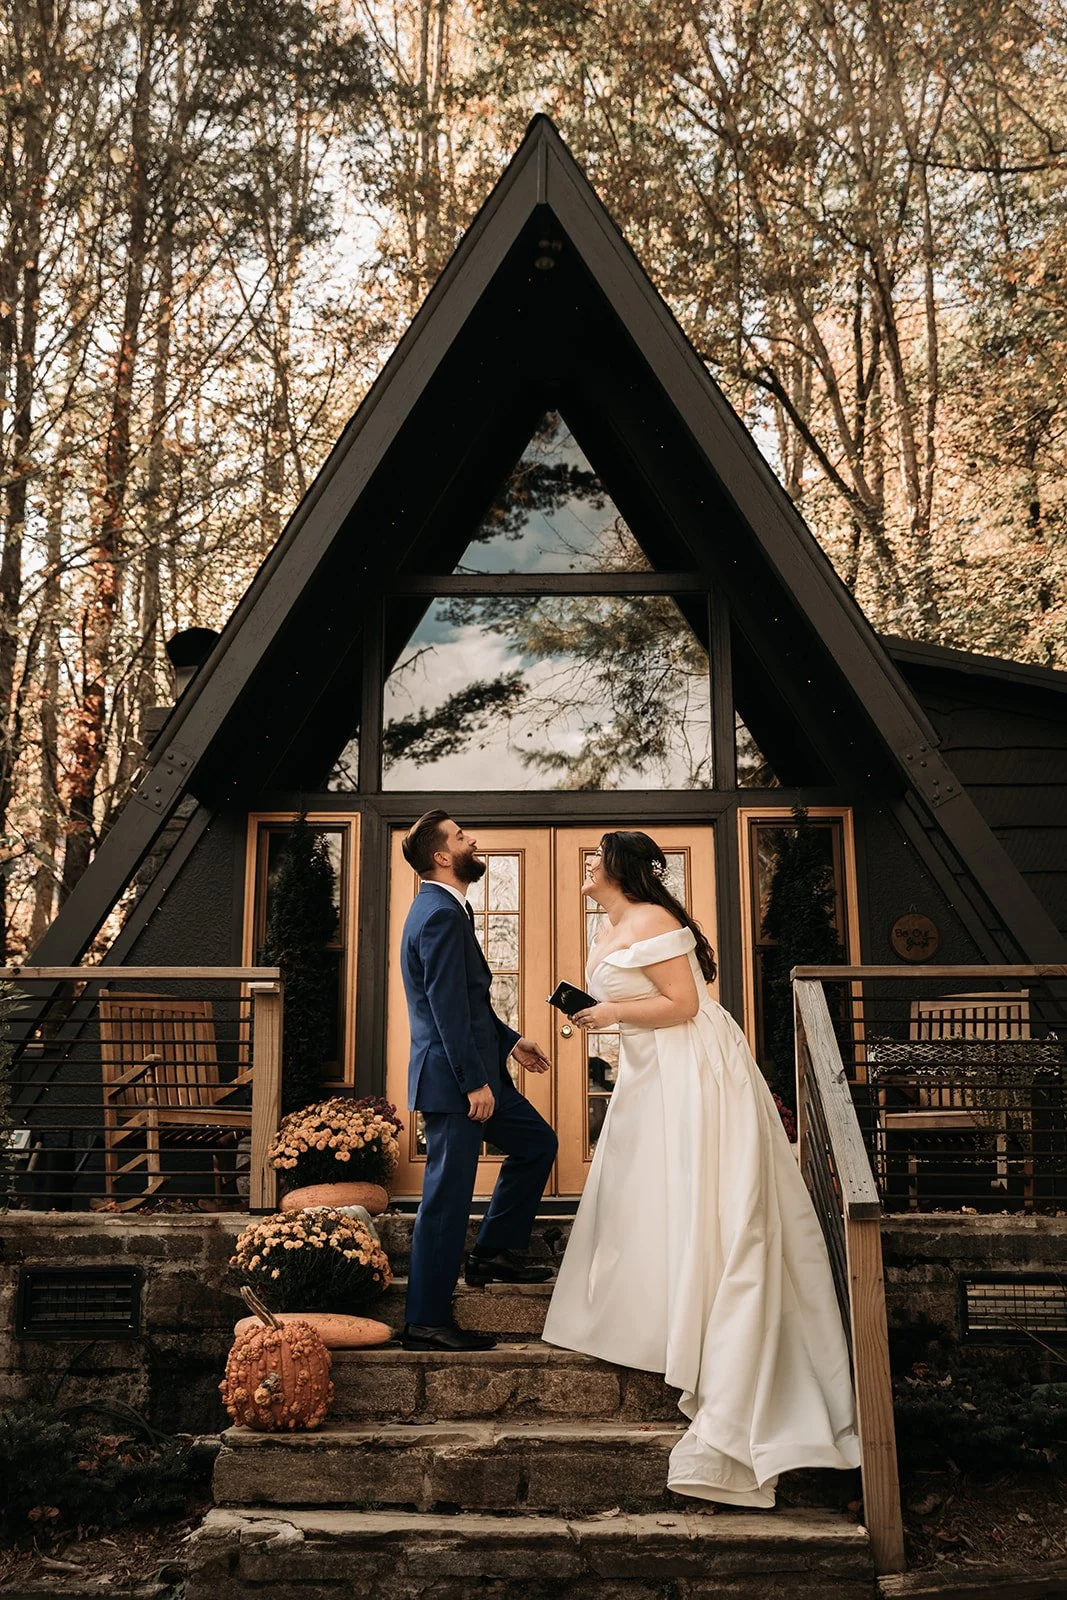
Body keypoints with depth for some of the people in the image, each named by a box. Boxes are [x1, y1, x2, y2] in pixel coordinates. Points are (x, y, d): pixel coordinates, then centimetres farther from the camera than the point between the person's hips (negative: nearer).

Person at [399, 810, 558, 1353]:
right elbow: (447, 1007, -23)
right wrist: (475, 1083, -21)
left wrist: (509, 1040, 18)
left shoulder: (442, 908, 15)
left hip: (471, 1072, 10)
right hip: (454, 1079, -10)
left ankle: (494, 1251, 25)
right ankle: (426, 1322, 5)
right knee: (447, 1199, -3)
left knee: (537, 1143, 19)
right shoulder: (442, 915, -18)